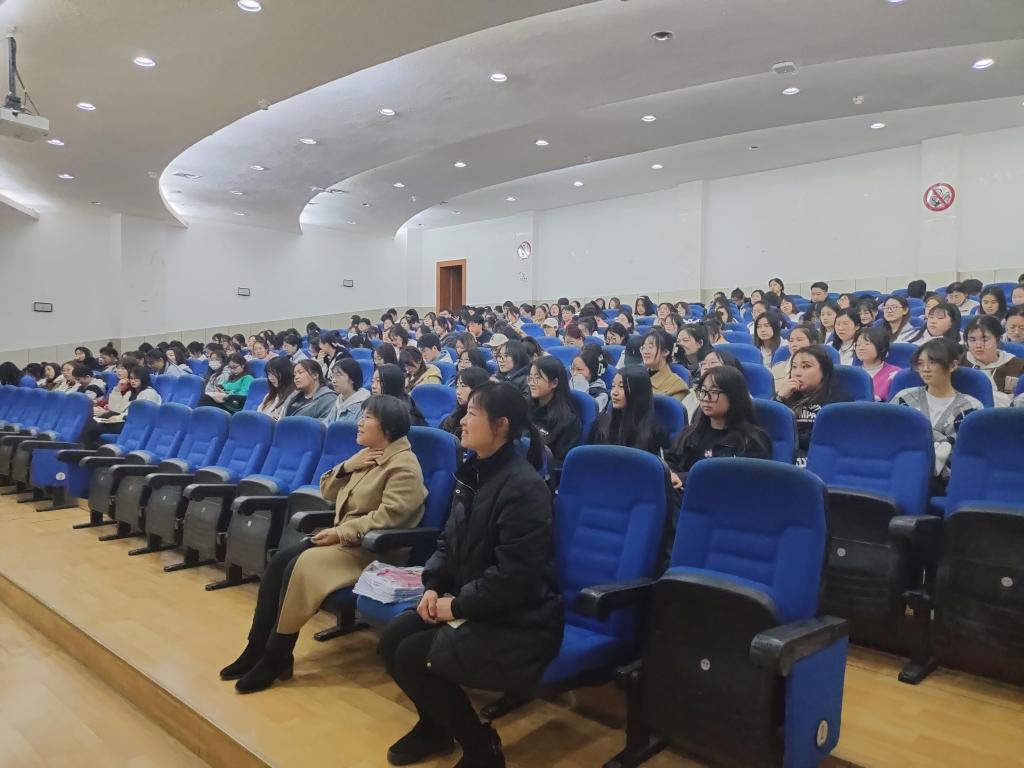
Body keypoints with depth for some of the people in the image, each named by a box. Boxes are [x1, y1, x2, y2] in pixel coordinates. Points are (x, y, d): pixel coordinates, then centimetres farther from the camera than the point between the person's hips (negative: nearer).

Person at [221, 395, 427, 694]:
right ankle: (257, 648, -6)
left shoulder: (404, 466, -13)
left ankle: (276, 658, -13)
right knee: (278, 562, -10)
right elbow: (327, 492, 17)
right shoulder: (367, 456, 16)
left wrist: (340, 533, -23)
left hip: (374, 549, -9)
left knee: (301, 567, -26)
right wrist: (346, 467, -2)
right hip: (342, 538, 9)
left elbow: (388, 517, -24)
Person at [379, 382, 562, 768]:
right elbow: (449, 541, 14)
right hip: (469, 604, 9)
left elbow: (513, 575, -26)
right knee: (393, 638, -3)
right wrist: (434, 586, -3)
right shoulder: (475, 471, 5)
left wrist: (458, 605, -17)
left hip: (517, 620, -8)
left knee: (414, 657, -17)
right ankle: (434, 726, 23)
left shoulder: (523, 487, -23)